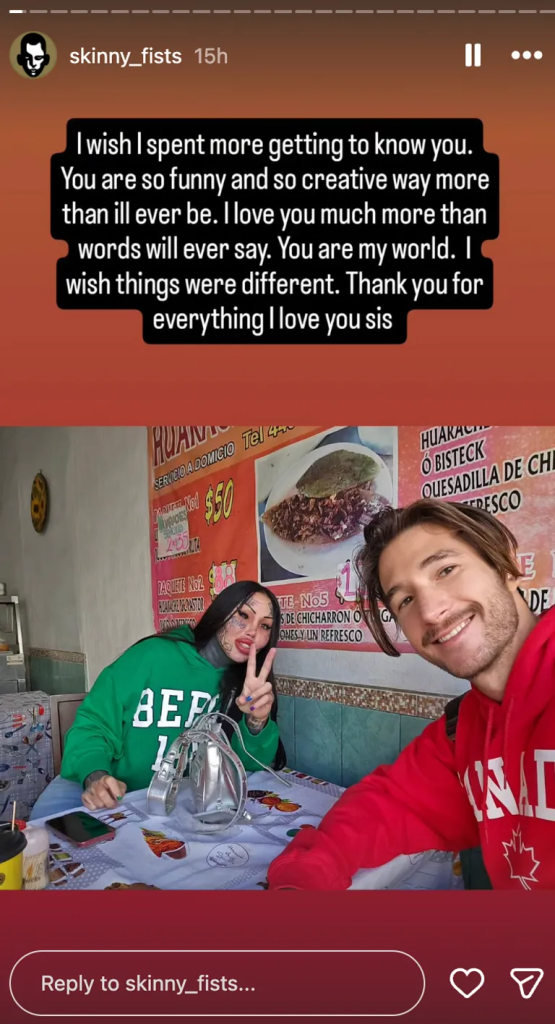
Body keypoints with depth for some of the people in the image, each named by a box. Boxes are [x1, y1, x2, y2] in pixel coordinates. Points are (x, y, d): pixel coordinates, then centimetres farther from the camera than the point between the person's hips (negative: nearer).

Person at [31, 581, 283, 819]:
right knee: (48, 815, -25)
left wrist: (257, 720, -26)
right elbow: (93, 724, -11)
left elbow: (253, 765, -6)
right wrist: (95, 776, -30)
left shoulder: (249, 683, -2)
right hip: (114, 792, -3)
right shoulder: (153, 655, -15)